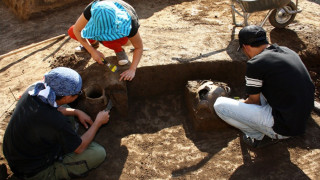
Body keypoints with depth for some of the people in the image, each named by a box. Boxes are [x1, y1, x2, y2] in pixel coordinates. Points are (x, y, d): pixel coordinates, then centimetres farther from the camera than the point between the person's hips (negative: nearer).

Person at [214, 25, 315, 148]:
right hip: (302, 119, 9)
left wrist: (240, 104, 20)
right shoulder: (288, 51, 8)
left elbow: (254, 101, -3)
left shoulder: (255, 64, -16)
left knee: (220, 105, -9)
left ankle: (260, 136, 6)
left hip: (283, 127, -9)